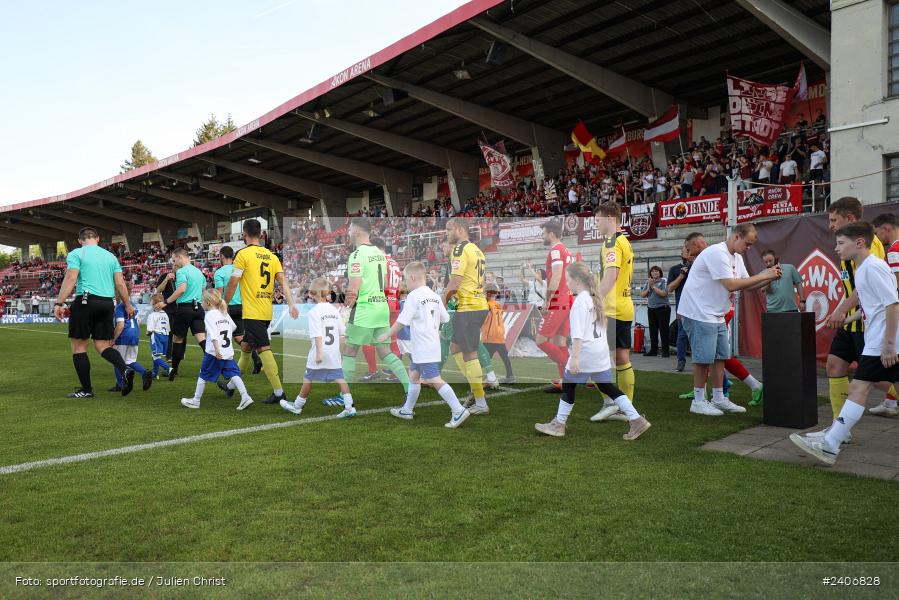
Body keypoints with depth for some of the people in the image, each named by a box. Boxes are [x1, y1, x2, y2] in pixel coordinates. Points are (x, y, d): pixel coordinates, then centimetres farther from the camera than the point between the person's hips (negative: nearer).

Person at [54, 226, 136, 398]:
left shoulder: (76, 254, 2)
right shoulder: (110, 256, 15)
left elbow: (70, 279, -11)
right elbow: (120, 283, 11)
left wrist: (59, 303, -11)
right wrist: (127, 305, 19)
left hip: (86, 301, -5)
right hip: (107, 303, 5)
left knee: (78, 345, 6)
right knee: (102, 345, 10)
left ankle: (86, 389, 7)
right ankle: (125, 369, -17)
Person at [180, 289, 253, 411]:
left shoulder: (209, 315, -9)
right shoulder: (224, 314, 13)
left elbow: (214, 334, -21)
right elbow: (233, 328, 23)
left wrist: (217, 350, -28)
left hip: (214, 354, -6)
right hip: (228, 352, 6)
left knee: (203, 376, 9)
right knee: (233, 374, 2)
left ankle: (195, 401, 20)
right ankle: (245, 397, -14)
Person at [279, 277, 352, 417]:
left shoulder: (314, 311, -11)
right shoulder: (334, 310, 8)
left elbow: (317, 335, -18)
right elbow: (342, 333, 10)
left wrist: (319, 352, -19)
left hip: (320, 352, -5)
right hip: (334, 353, 5)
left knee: (308, 378, 9)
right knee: (339, 377, 4)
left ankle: (297, 406, 24)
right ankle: (350, 407, -3)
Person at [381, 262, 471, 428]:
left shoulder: (413, 296, -14)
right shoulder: (434, 296, 10)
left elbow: (401, 322, -15)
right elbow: (446, 319, 12)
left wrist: (386, 335, -4)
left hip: (423, 349, -9)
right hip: (433, 345, 9)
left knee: (435, 380, -8)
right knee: (413, 375, 20)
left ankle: (459, 411, -11)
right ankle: (407, 410, 29)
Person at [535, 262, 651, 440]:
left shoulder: (580, 301, -15)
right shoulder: (594, 298, 13)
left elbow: (578, 333, -20)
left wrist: (574, 357, -22)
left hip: (585, 352, -9)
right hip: (601, 351, 9)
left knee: (568, 385, 6)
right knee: (607, 387, 12)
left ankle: (558, 425, 16)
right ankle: (637, 420, 7)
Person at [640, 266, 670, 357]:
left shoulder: (664, 281, -3)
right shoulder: (648, 282, 12)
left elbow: (664, 293, -16)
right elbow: (642, 295, 9)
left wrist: (653, 286, -12)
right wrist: (648, 288, -6)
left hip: (662, 308, -5)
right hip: (651, 308, 5)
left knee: (663, 330, -5)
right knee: (652, 330, 7)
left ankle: (665, 351, -1)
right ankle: (653, 350, 15)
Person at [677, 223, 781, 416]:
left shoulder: (737, 258, 13)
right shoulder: (717, 253, -19)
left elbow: (746, 285, 14)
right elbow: (731, 285, -24)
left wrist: (769, 277, -1)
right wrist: (762, 276, -17)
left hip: (716, 316, 10)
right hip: (699, 313, -10)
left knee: (720, 356, 11)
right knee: (704, 358, -5)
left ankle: (719, 399, 20)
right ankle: (698, 401, 5)